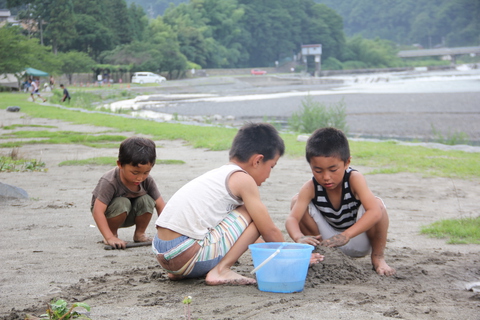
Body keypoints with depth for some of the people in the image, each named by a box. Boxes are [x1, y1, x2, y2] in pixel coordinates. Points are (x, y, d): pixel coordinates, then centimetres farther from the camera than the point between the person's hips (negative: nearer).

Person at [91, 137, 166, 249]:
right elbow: (98, 211, -37)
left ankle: (140, 234, -2)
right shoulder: (109, 182, -34)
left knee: (146, 200, -25)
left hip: (130, 216, 4)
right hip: (109, 213, -4)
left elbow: (160, 206, -17)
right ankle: (112, 233, -9)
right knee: (122, 203, -36)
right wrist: (110, 237, -46)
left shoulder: (147, 181, -20)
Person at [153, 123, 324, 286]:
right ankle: (220, 271, -8)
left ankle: (180, 273, 18)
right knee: (252, 214, -1)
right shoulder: (243, 180, -3)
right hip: (187, 256, -9)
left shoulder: (219, 174, 23)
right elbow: (270, 232, 0)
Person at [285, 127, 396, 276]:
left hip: (358, 241, -2)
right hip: (328, 241, 2)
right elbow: (292, 218, -28)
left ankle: (378, 257, -8)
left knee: (378, 203, -31)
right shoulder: (311, 188, -19)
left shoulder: (354, 179, -26)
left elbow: (375, 212, -40)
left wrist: (346, 235, -53)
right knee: (296, 201, -18)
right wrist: (299, 237, -52)